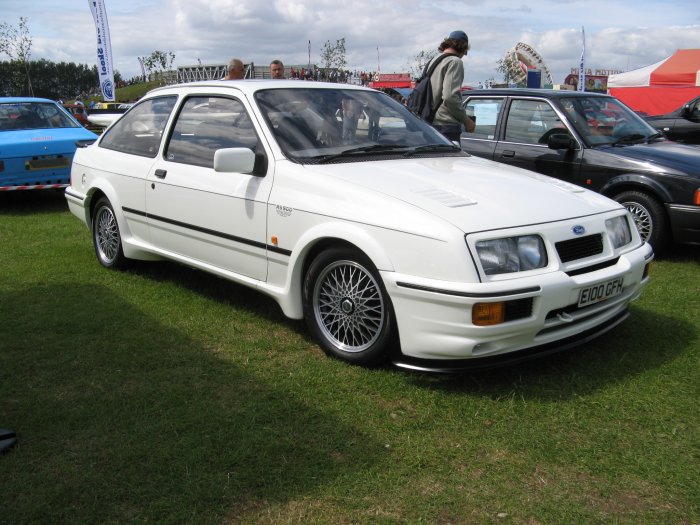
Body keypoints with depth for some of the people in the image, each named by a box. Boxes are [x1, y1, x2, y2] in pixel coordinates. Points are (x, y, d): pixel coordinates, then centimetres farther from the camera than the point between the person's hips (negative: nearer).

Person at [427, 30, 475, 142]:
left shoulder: (433, 61, 19)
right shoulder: (455, 62, -8)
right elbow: (450, 97, -19)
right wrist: (466, 120, -10)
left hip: (431, 123, 9)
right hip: (446, 125, -9)